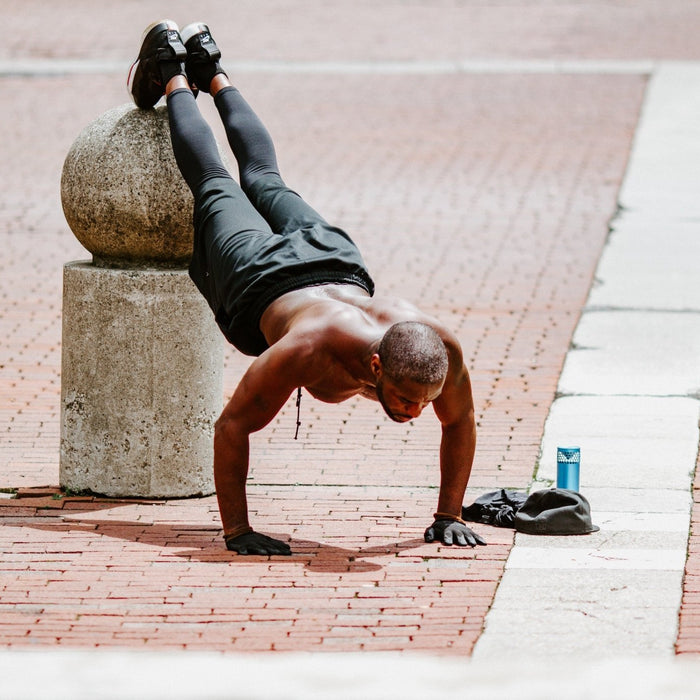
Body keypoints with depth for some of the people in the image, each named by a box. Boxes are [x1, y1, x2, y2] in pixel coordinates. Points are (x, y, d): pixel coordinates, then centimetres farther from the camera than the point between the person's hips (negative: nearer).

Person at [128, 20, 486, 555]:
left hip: (339, 264, 4)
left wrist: (450, 516, -19)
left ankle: (213, 73, 57)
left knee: (265, 181, 34)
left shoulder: (441, 346, -40)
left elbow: (460, 422, -18)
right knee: (215, 188, 28)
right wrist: (236, 530, -41)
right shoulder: (312, 349, -51)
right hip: (260, 281, -3)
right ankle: (173, 77, 52)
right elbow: (232, 427, -41)